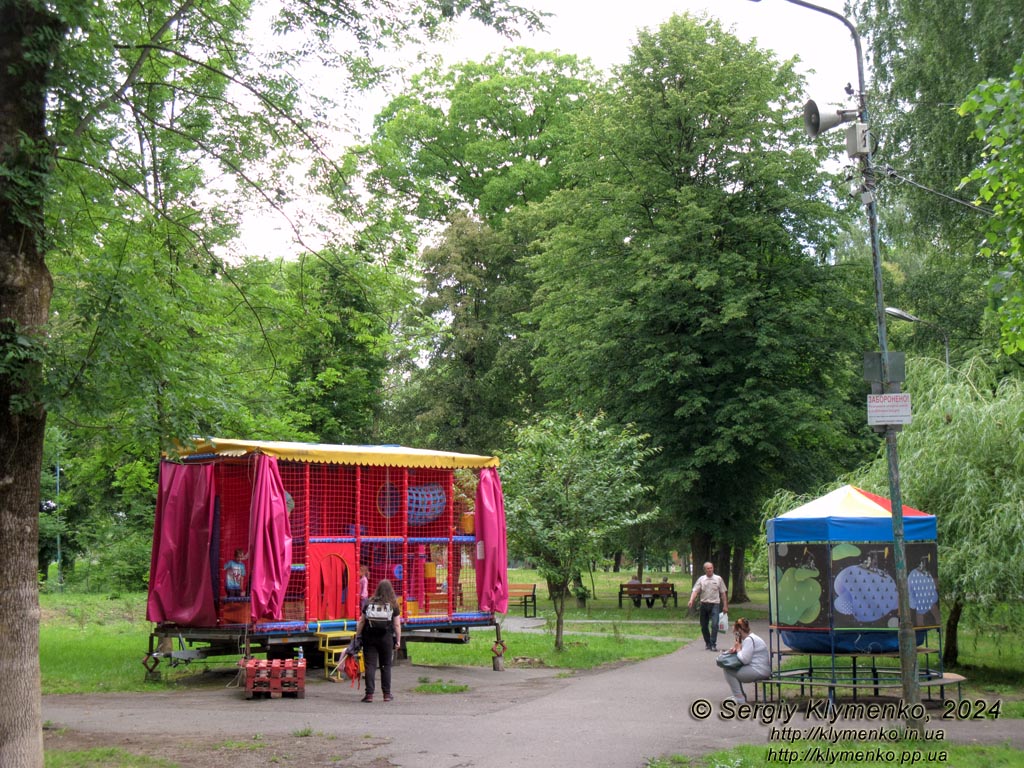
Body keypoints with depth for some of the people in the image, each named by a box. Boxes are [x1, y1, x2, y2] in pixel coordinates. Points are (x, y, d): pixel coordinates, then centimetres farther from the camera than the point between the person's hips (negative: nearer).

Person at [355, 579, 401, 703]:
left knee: (370, 665, 2)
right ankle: (387, 694, 14)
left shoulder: (370, 603, 1)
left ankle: (369, 694, -3)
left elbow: (361, 622, 2)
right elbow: (397, 625, -1)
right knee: (386, 665, 11)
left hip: (369, 637, 0)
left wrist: (358, 636, 10)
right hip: (386, 638, 0)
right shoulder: (393, 605, 0)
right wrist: (398, 640, 7)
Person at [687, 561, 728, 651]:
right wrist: (691, 600, -23)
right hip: (704, 604, 2)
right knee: (704, 626, 8)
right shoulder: (701, 579, 5)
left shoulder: (718, 579, 4)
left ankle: (713, 644, -12)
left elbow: (723, 593, 8)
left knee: (714, 625, -16)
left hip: (715, 605, -2)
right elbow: (695, 591, -6)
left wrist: (725, 606, 6)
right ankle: (707, 643, 24)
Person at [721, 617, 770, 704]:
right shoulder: (749, 638, 15)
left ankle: (739, 698, -7)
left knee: (727, 670, -11)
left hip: (759, 672, -11)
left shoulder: (749, 640, -17)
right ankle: (741, 695, 21)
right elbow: (745, 654, 25)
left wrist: (738, 649, -6)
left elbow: (744, 659, -23)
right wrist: (736, 649, 5)